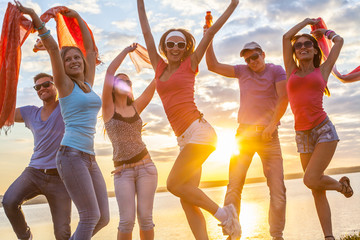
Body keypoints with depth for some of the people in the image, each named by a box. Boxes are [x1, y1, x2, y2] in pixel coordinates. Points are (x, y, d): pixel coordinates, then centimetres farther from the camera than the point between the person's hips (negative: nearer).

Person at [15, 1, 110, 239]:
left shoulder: (88, 83, 17)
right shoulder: (64, 84, 3)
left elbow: (90, 46, 23)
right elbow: (52, 47, -8)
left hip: (89, 158, 7)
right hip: (71, 155, -7)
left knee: (103, 218, 7)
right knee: (90, 216, -7)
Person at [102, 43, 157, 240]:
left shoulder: (135, 108, 12)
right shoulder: (108, 108, 4)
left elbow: (155, 84, 11)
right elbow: (109, 72, -5)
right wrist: (126, 51, -1)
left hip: (145, 166, 2)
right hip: (122, 171, -2)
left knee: (145, 217, 0)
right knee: (127, 220, -8)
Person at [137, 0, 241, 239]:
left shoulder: (190, 65, 6)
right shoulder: (159, 67, 17)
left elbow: (211, 32, 8)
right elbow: (147, 33, 21)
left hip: (198, 131, -6)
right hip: (185, 139, 6)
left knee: (174, 184, -14)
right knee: (187, 200, -2)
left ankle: (222, 212, -1)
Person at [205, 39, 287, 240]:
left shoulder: (276, 70, 6)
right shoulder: (242, 71, 15)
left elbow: (283, 98, -5)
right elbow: (213, 65, 14)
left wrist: (272, 125, -13)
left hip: (268, 135, -2)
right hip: (244, 133, 2)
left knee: (278, 187, -4)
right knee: (234, 186, -7)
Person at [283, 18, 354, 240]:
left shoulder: (322, 70, 10)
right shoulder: (291, 71, 14)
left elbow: (339, 41, 19)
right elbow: (286, 36, 12)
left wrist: (322, 31, 36)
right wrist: (307, 21, 25)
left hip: (324, 130, -3)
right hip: (302, 136, 3)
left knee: (310, 180, -17)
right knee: (317, 190, 3)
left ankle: (341, 184, 14)